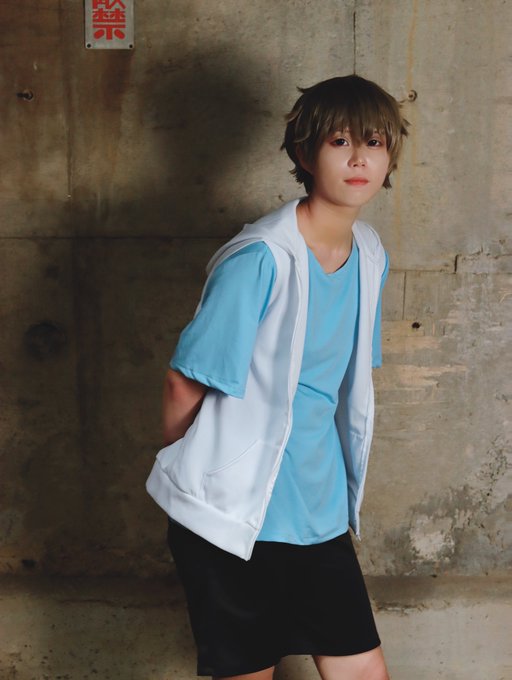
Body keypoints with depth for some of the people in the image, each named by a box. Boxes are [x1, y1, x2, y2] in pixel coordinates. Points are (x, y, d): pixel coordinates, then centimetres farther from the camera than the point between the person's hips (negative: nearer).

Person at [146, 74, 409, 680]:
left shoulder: (371, 255, 4)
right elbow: (185, 384, -13)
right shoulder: (260, 259, -20)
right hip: (231, 516, -6)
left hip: (318, 511, 6)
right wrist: (190, 470, 4)